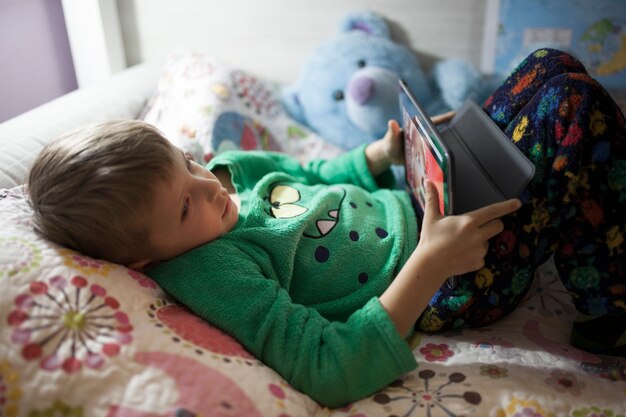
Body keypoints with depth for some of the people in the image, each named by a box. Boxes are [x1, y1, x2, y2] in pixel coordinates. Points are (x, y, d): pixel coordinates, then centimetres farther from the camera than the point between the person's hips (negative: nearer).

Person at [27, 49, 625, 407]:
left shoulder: (231, 166, -2)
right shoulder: (208, 272, -27)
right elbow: (328, 372, -32)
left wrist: (387, 151, -1)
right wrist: (428, 263, -35)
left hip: (421, 202, 9)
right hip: (452, 285, -8)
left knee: (555, 67, 9)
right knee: (575, 103, -16)